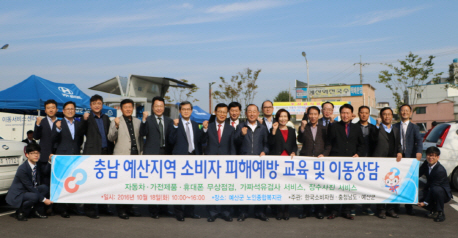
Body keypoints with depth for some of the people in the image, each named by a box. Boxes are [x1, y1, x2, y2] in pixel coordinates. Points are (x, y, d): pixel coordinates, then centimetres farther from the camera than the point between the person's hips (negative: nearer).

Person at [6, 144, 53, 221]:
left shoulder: (37, 165, 0)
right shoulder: (22, 169, -24)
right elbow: (30, 187, -23)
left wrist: (50, 161, -12)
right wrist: (44, 199, -22)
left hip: (28, 191, 8)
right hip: (16, 195, -8)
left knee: (44, 187, -15)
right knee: (34, 196, -34)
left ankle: (36, 211, -1)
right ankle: (20, 212, -5)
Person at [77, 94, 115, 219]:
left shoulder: (106, 118, 16)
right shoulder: (87, 118, 2)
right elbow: (79, 133, -11)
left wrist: (111, 151, 12)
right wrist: (84, 120, -25)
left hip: (105, 153, 5)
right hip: (92, 153, -5)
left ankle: (103, 206, 20)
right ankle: (89, 209, 7)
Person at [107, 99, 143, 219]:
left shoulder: (137, 122, 15)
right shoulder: (116, 121, 2)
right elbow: (110, 138, -7)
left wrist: (141, 152, 14)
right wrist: (116, 126, -20)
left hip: (135, 156, 4)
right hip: (121, 156, -4)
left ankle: (129, 208, 21)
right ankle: (120, 209, 9)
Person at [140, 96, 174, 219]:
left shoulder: (169, 121, 12)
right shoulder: (148, 120, 1)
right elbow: (142, 133, -16)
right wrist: (144, 120, -26)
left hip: (166, 154, 4)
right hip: (152, 154, -4)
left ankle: (163, 208, 22)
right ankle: (153, 210, 13)